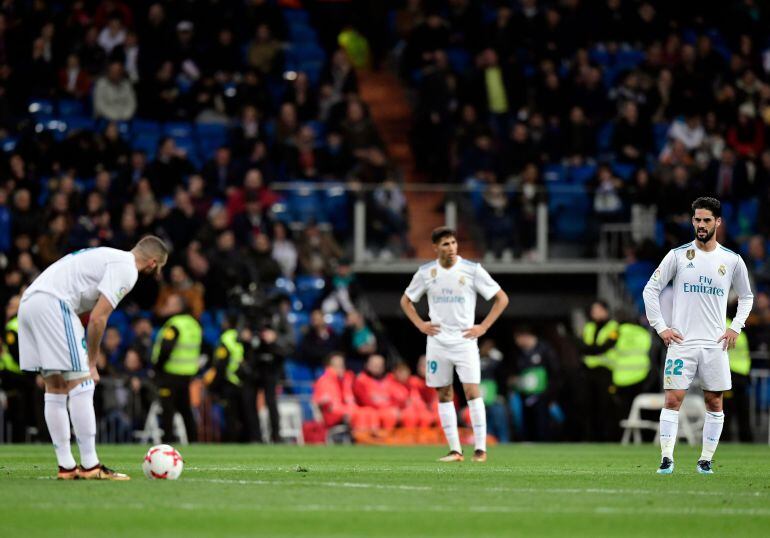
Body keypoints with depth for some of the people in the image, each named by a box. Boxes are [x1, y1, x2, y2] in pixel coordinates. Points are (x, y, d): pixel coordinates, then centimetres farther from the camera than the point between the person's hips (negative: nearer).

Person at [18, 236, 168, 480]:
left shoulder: (110, 257, 26)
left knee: (55, 390, 12)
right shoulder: (126, 269, -3)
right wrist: (91, 364, -2)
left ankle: (66, 467, 14)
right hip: (53, 303, -10)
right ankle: (90, 466, -5)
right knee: (81, 386, -5)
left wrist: (86, 361, 17)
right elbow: (97, 318, -11)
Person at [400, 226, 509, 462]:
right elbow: (406, 300, 18)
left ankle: (480, 448, -7)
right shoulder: (426, 272, 3)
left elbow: (502, 298, 0)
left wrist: (483, 327, -6)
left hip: (465, 341, -3)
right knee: (444, 395, 3)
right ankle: (455, 450, 8)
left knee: (472, 391, -12)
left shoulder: (472, 270, -5)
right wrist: (420, 324, 3)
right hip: (437, 343, 3)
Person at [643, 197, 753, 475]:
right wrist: (661, 327, -2)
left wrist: (735, 327, 6)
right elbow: (651, 290, 5)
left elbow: (746, 297, 20)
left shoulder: (732, 260, 5)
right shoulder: (678, 255, 0)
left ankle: (706, 460, 11)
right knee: (673, 399, -9)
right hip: (681, 341, -2)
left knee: (714, 403, 3)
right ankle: (666, 458, -8)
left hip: (715, 344, 2)